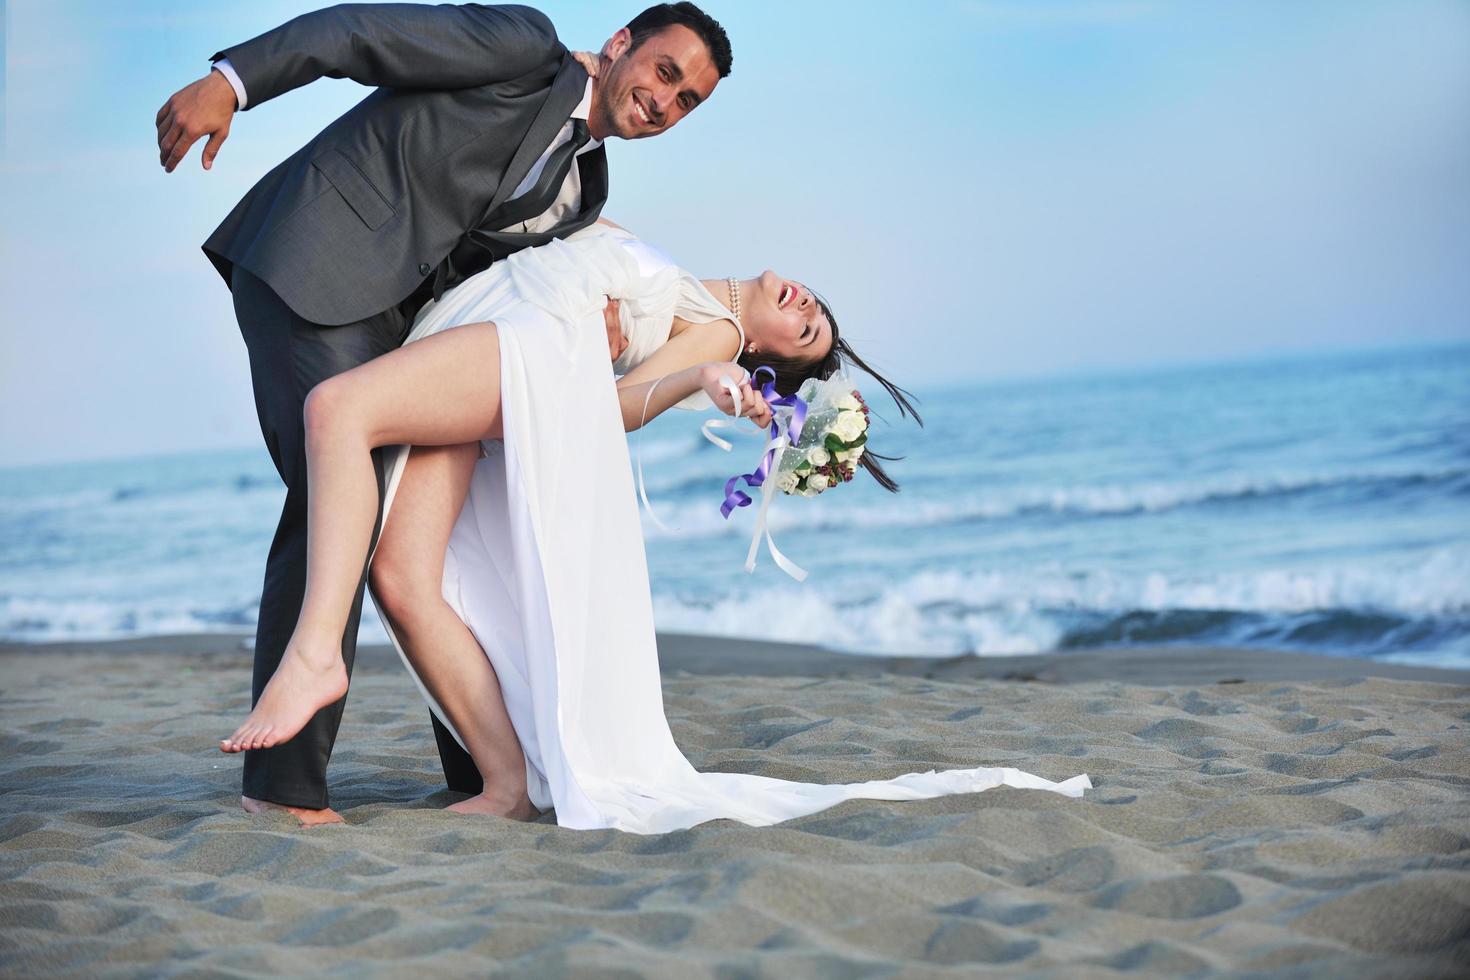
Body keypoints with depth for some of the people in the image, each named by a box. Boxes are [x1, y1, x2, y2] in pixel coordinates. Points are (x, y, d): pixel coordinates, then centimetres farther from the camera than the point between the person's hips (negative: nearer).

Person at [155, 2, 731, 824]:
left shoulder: (580, 187, 19)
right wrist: (230, 81, -19)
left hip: (387, 316, 9)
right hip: (314, 264, -9)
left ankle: (482, 767, 16)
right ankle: (285, 782, -15)